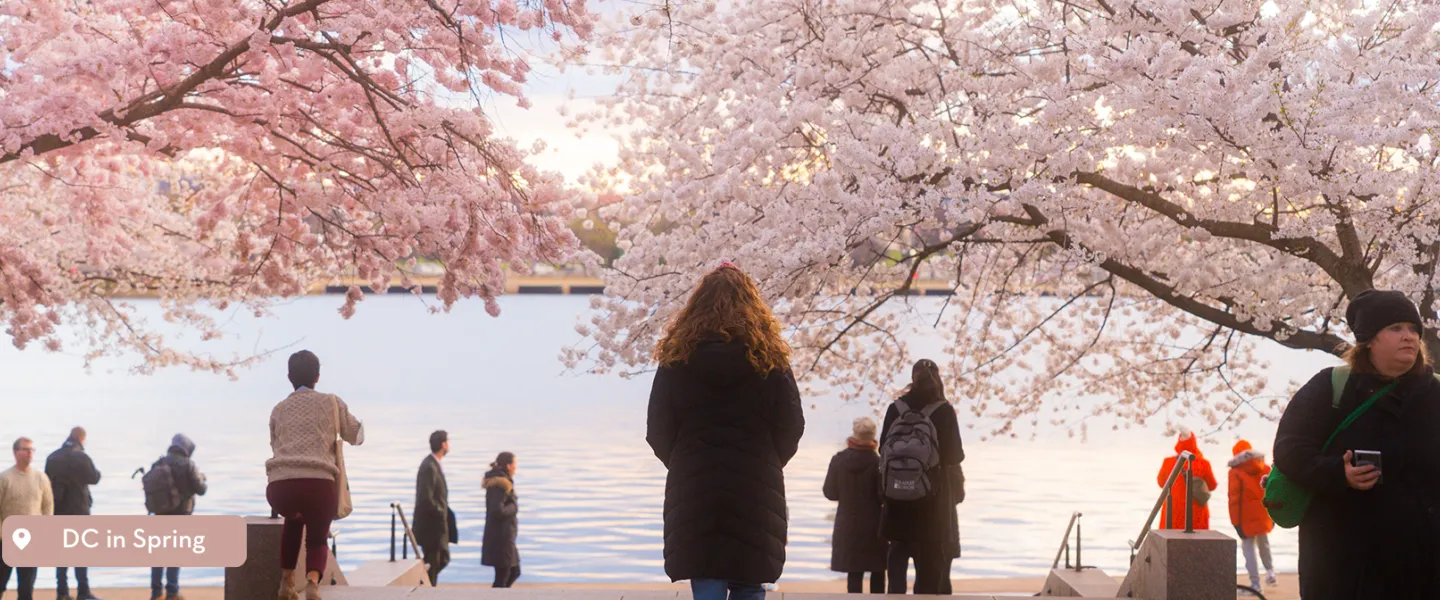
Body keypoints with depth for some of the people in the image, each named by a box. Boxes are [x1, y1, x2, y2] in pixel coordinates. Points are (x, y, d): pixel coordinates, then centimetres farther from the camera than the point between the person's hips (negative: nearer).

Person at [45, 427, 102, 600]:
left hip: (58, 510, 6)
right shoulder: (80, 457, -13)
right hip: (78, 510, -5)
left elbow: (47, 481, 12)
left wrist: (51, 506, 18)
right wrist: (97, 472, 14)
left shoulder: (52, 457, 8)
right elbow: (94, 478, -8)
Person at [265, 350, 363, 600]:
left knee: (293, 520, 38)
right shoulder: (331, 402, 15)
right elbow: (357, 436, 29)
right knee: (317, 539, 20)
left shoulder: (278, 410, 21)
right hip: (319, 485, -2)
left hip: (280, 486, 3)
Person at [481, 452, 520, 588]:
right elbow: (498, 511, -28)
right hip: (501, 537, -10)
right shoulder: (501, 485, -19)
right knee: (502, 576, -1)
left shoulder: (497, 482, 11)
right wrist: (514, 507, -12)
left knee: (514, 572, 18)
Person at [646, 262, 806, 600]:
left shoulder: (677, 358, -1)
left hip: (692, 492, 0)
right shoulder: (769, 360, -3)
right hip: (756, 493, 0)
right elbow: (792, 427, 2)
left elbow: (658, 432, 1)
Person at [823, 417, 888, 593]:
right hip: (873, 525, -2)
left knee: (854, 573, 5)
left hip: (847, 525, 2)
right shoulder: (877, 463, -15)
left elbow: (830, 492, 0)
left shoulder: (838, 460, -6)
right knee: (878, 572, 11)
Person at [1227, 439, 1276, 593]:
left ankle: (1255, 583, -3)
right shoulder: (1265, 469, 6)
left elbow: (1234, 499, -11)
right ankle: (1270, 571, 25)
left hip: (1247, 519, -5)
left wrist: (1236, 523, -8)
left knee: (1249, 548, 0)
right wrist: (1273, 515, 17)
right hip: (1264, 517, 5)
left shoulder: (1236, 472, -7)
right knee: (1264, 544, 26)